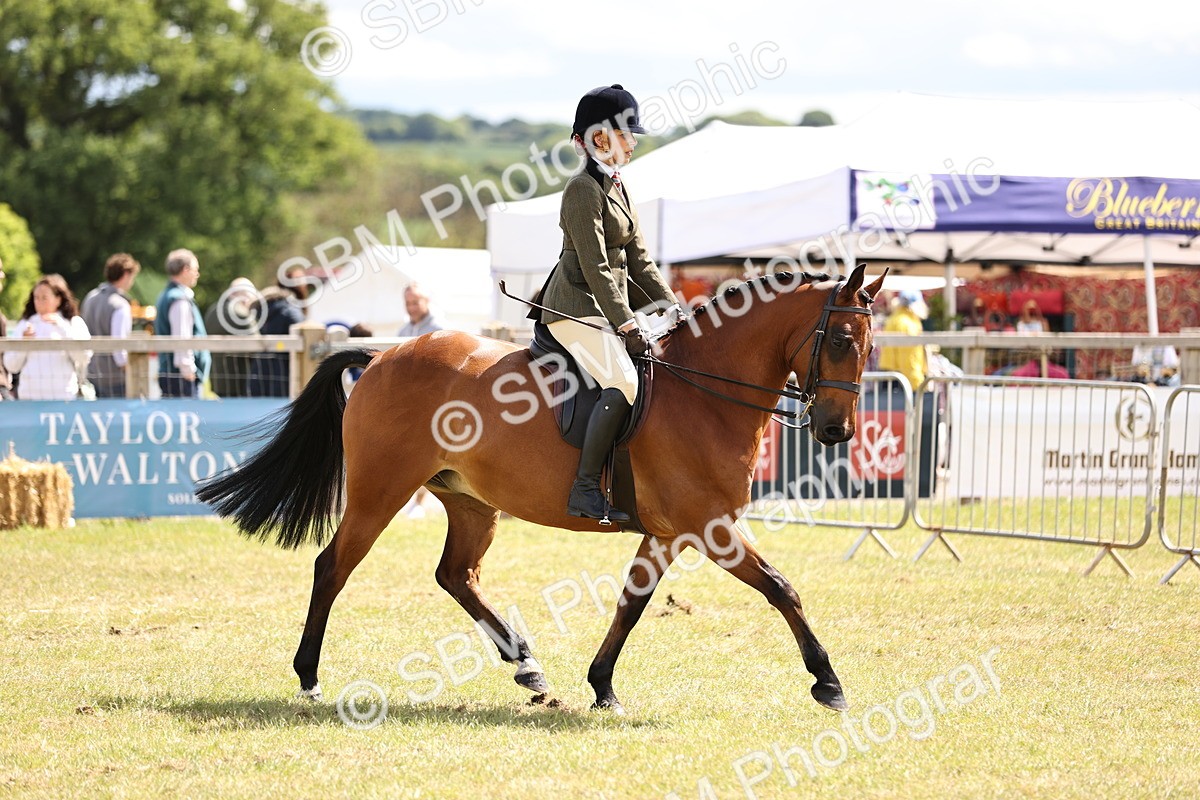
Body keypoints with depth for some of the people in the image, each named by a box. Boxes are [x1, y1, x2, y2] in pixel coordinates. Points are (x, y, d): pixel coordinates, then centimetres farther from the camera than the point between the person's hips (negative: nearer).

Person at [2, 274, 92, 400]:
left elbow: (84, 357, -9)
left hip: (63, 394, -2)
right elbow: (11, 366, 11)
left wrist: (63, 329, -13)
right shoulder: (25, 324, 13)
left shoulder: (74, 323, 6)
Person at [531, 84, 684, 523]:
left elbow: (638, 259, 19)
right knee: (623, 381, -27)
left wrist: (671, 306, 9)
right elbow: (595, 267, -18)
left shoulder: (618, 187, 17)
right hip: (576, 307, -10)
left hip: (606, 308, 10)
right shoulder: (584, 189, -13)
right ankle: (585, 490, -29)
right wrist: (627, 325, -21)